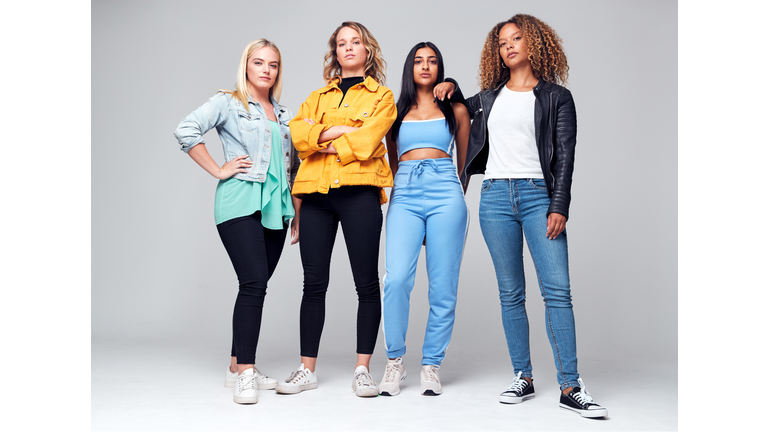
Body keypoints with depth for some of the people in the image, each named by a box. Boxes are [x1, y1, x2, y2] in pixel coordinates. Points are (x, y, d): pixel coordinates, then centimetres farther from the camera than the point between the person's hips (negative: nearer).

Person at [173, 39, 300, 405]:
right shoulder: (227, 103, 2)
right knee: (253, 283, -16)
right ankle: (245, 375, -11)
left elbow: (293, 168, 23)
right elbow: (186, 130, -13)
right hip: (240, 203, -6)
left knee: (256, 287, 6)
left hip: (275, 207, 6)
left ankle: (238, 367, 16)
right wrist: (218, 170, -12)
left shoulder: (283, 115, 21)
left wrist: (298, 215, 18)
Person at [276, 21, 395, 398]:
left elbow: (365, 142, -6)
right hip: (315, 193, 3)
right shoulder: (318, 97, 22)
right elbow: (297, 133, 3)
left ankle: (362, 369, 6)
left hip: (358, 191, -3)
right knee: (314, 283, 3)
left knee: (367, 283, -2)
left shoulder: (382, 96, 11)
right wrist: (338, 130, -8)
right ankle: (307, 369, 11)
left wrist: (322, 143, 1)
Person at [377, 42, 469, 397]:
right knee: (397, 278, -17)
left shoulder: (456, 110, 15)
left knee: (443, 285, -4)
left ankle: (431, 364, 9)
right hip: (405, 196, 1)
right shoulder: (396, 111, 18)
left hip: (445, 195, 0)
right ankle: (395, 361, -2)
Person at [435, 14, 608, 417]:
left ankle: (570, 388, -8)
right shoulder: (489, 96, 17)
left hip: (538, 194, -3)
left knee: (557, 290, -10)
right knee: (511, 293, 3)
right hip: (495, 196, 3)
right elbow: (461, 108, 39)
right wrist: (450, 86, 17)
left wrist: (559, 206, -9)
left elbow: (564, 156, 1)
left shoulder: (556, 96, 7)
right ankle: (523, 378, 11)